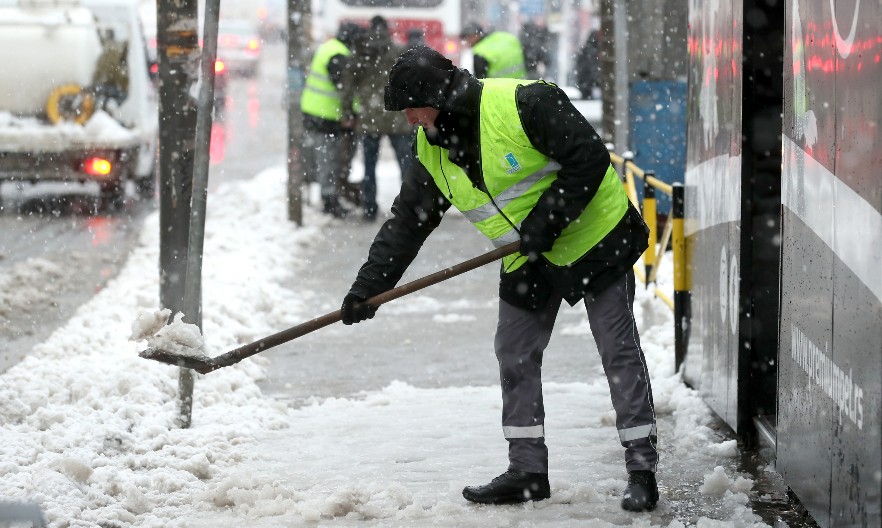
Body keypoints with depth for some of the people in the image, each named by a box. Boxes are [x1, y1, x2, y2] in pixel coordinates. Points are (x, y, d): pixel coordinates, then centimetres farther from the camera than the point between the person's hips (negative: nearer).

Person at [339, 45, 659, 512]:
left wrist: (547, 221, -26)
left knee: (619, 351, -5)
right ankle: (527, 472, 14)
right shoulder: (431, 152, -1)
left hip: (594, 239, -8)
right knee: (515, 356, 6)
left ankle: (642, 469, -1)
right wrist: (367, 289, -1)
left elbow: (590, 158, -26)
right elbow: (405, 224, 5)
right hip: (529, 263, 8)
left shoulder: (523, 104, -25)